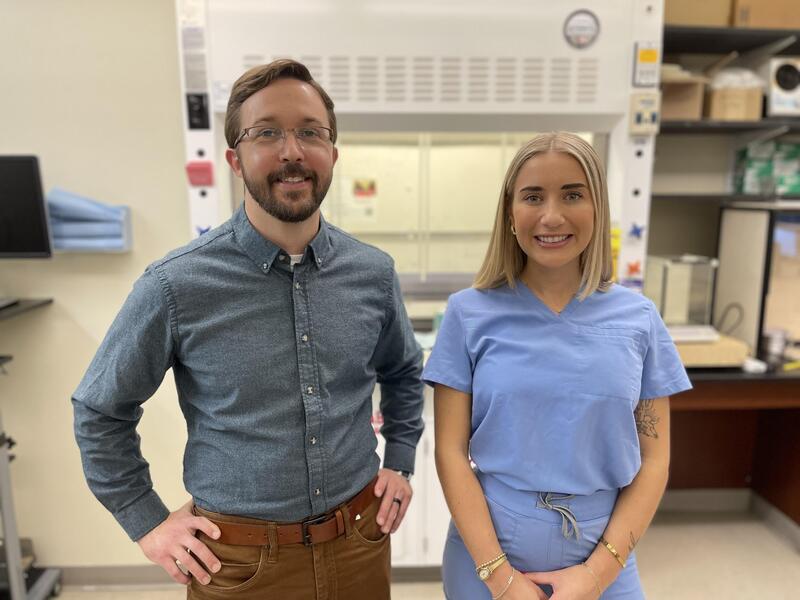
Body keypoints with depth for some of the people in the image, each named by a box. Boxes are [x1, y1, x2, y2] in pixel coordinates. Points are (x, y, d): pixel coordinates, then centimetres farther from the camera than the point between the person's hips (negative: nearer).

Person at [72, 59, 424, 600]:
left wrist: (400, 463, 6)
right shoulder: (177, 286, -15)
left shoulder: (374, 272, -6)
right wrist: (148, 522, -1)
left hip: (359, 543, 3)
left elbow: (404, 374, 12)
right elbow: (99, 412, -1)